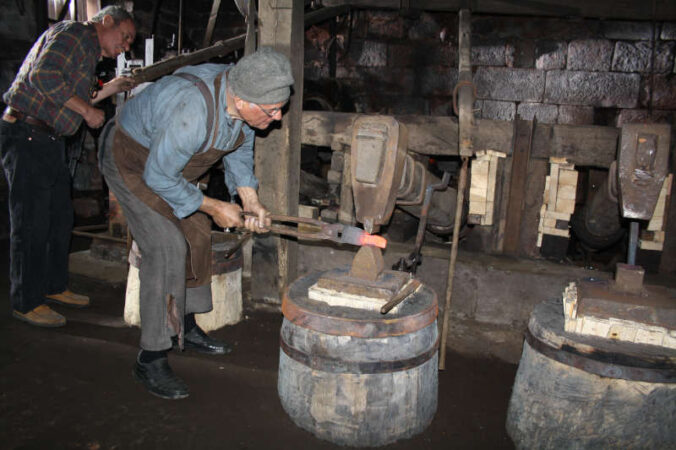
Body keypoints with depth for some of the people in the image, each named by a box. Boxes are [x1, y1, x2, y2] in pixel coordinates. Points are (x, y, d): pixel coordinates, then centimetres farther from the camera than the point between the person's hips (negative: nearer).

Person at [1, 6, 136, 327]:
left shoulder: (88, 50, 21)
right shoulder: (73, 33, -8)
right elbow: (43, 75, -25)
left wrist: (106, 90, 16)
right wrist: (87, 109, -19)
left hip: (48, 141, 10)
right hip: (27, 136, -10)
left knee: (60, 218, 16)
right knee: (31, 224, -3)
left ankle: (54, 286, 31)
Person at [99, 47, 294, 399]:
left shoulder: (244, 97, -16)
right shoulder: (191, 113, -41)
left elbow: (239, 149, 1)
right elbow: (159, 177, -29)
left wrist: (249, 199, -9)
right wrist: (212, 207, -21)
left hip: (171, 166, 9)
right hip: (134, 166, -8)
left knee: (196, 236, 10)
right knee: (166, 249, -17)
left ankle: (185, 328, 27)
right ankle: (150, 360, -7)